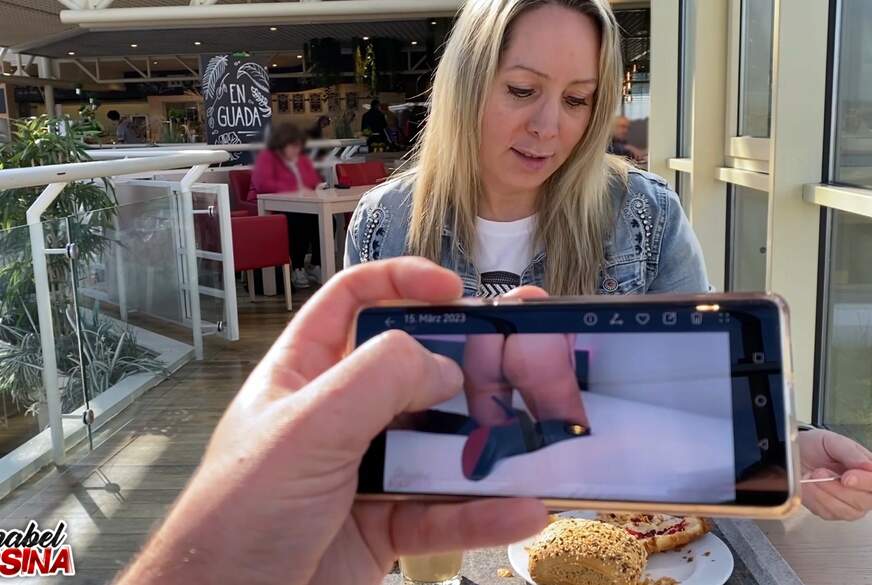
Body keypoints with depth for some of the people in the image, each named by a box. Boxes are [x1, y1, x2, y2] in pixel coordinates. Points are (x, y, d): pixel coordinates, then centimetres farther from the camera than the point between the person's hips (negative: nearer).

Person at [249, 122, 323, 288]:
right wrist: (296, 189, -20)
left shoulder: (302, 159, 21)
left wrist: (320, 187, 2)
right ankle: (297, 269, -26)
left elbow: (316, 181, 29)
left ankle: (316, 267, -15)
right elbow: (263, 184, -18)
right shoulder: (266, 158, 0)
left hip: (301, 207, 6)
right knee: (299, 219, -36)